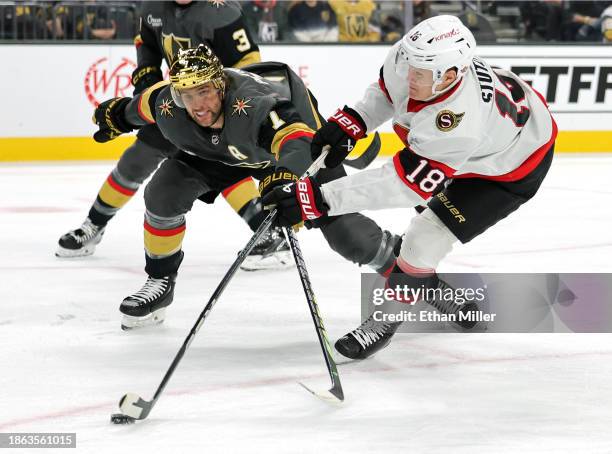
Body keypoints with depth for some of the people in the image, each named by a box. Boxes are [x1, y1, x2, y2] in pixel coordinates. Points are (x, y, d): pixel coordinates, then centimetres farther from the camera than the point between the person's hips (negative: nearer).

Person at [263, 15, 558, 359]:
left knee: (425, 239, -14)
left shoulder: (458, 125, -47)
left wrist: (321, 198, -49)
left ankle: (386, 320, 6)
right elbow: (390, 88, -1)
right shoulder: (410, 57, -27)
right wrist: (350, 122, -15)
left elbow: (401, 184, -45)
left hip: (514, 166, -8)